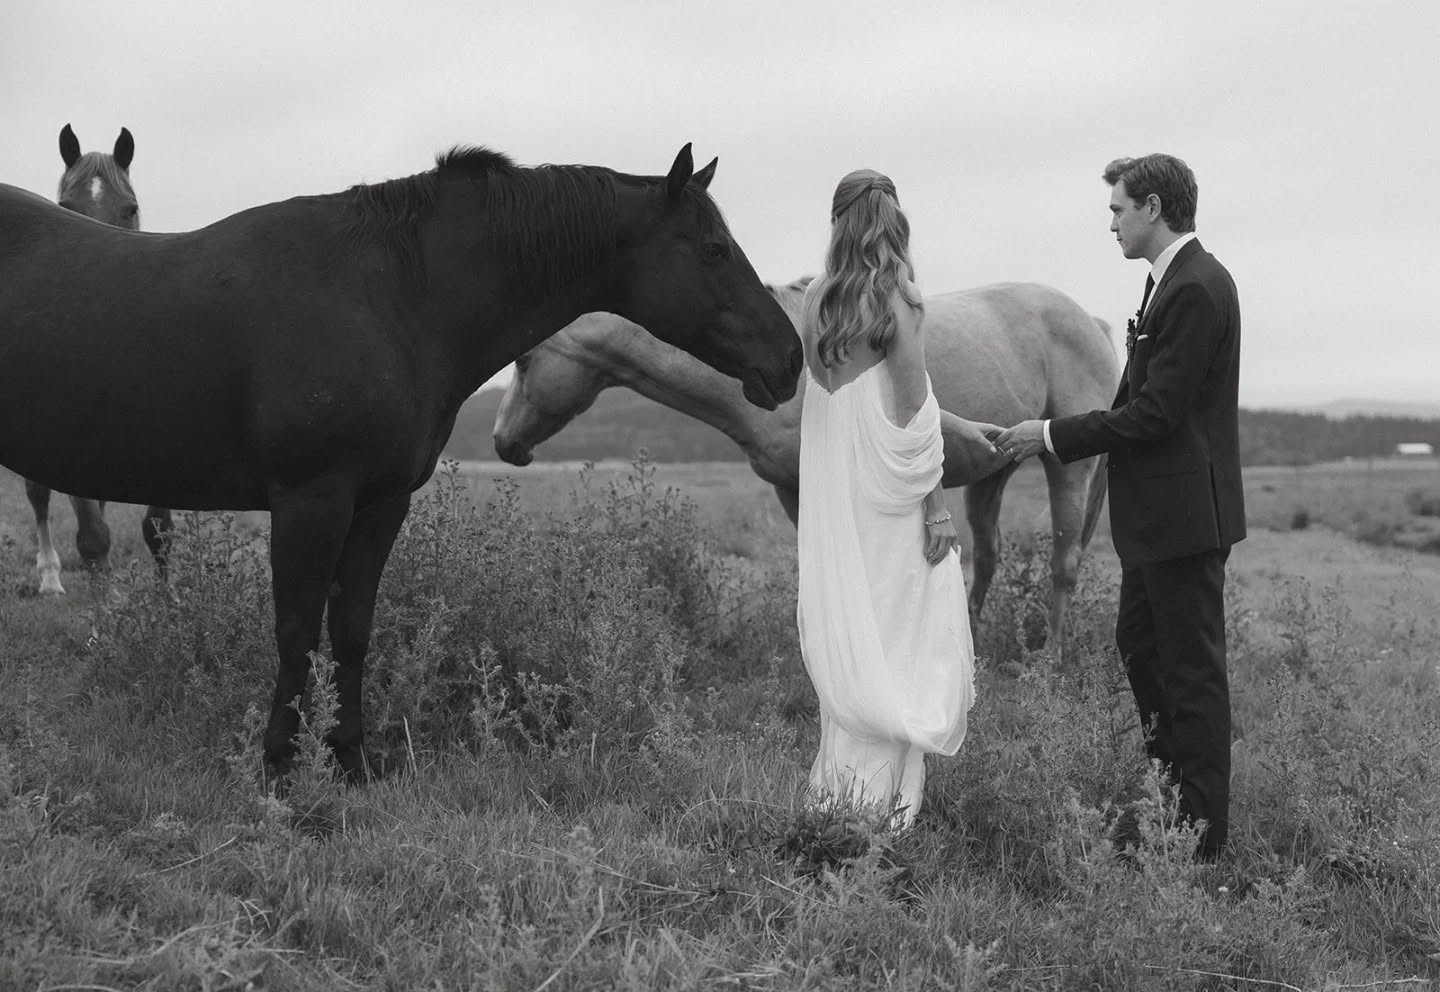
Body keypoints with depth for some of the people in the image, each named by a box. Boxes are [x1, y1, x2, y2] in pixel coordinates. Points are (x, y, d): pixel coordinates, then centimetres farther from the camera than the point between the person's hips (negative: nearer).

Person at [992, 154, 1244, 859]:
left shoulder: (1196, 288, -20)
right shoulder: (1170, 281, 12)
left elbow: (1156, 412, -23)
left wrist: (1054, 435, -15)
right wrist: (1052, 436, 9)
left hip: (1184, 510, -11)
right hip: (1155, 510, 11)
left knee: (1192, 668, -1)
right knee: (1138, 643, 21)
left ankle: (1202, 829, 9)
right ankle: (1166, 789, 34)